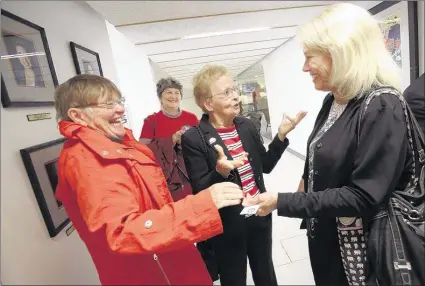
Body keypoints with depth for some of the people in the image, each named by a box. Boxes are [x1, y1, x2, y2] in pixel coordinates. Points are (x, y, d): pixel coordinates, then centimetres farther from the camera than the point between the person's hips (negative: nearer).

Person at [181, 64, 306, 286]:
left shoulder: (247, 125, -1)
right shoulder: (193, 138, -17)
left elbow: (265, 166, 5)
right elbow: (200, 191, -17)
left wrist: (281, 135, -5)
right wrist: (220, 172, -35)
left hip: (259, 215, 5)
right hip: (227, 225, -4)